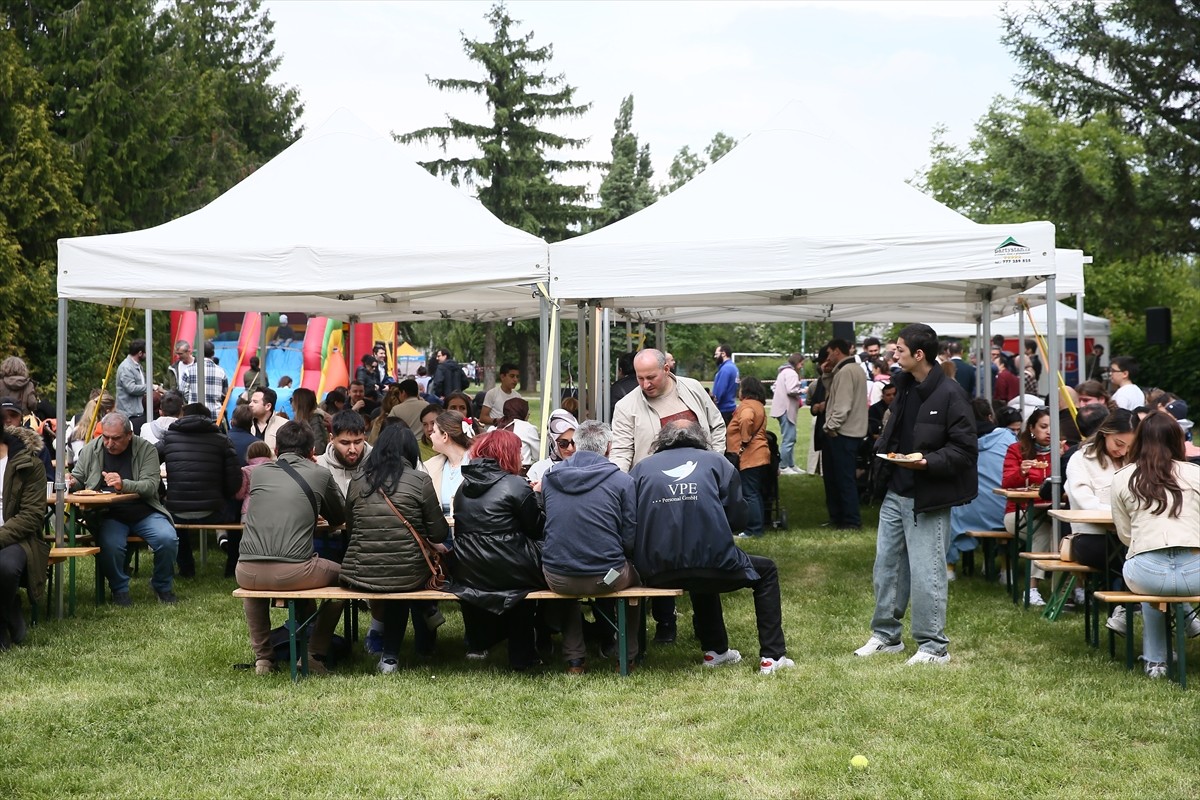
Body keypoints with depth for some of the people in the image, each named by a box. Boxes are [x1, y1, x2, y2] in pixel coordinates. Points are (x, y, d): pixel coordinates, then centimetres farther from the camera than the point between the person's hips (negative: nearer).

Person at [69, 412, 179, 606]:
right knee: (110, 546, -31)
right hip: (109, 515, 0)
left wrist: (124, 484, -30)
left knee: (168, 539, -24)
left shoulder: (146, 449, -2)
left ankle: (162, 586, 5)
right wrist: (72, 482, -9)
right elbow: (78, 478, 17)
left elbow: (151, 486, -13)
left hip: (144, 513, 0)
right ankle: (120, 590, -3)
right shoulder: (91, 450, 6)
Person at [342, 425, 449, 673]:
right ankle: (425, 646, 45)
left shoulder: (357, 481, 2)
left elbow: (350, 530, 11)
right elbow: (439, 534, -2)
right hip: (407, 576, -2)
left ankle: (390, 656, 30)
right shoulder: (420, 481, -7)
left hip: (360, 575, 2)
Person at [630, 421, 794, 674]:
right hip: (712, 566, -3)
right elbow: (738, 519, 7)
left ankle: (715, 650, 41)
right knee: (766, 571, 26)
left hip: (655, 574, 3)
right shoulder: (716, 463, 9)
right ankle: (772, 656, 21)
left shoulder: (641, 468, 11)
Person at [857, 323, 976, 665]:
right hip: (896, 492, 8)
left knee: (925, 572, -2)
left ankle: (934, 646, 9)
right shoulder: (905, 386, 9)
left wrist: (928, 462, -27)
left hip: (928, 498, -8)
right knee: (886, 564, 14)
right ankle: (886, 634, 27)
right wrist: (883, 449, 7)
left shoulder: (949, 394, -16)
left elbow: (965, 448, -17)